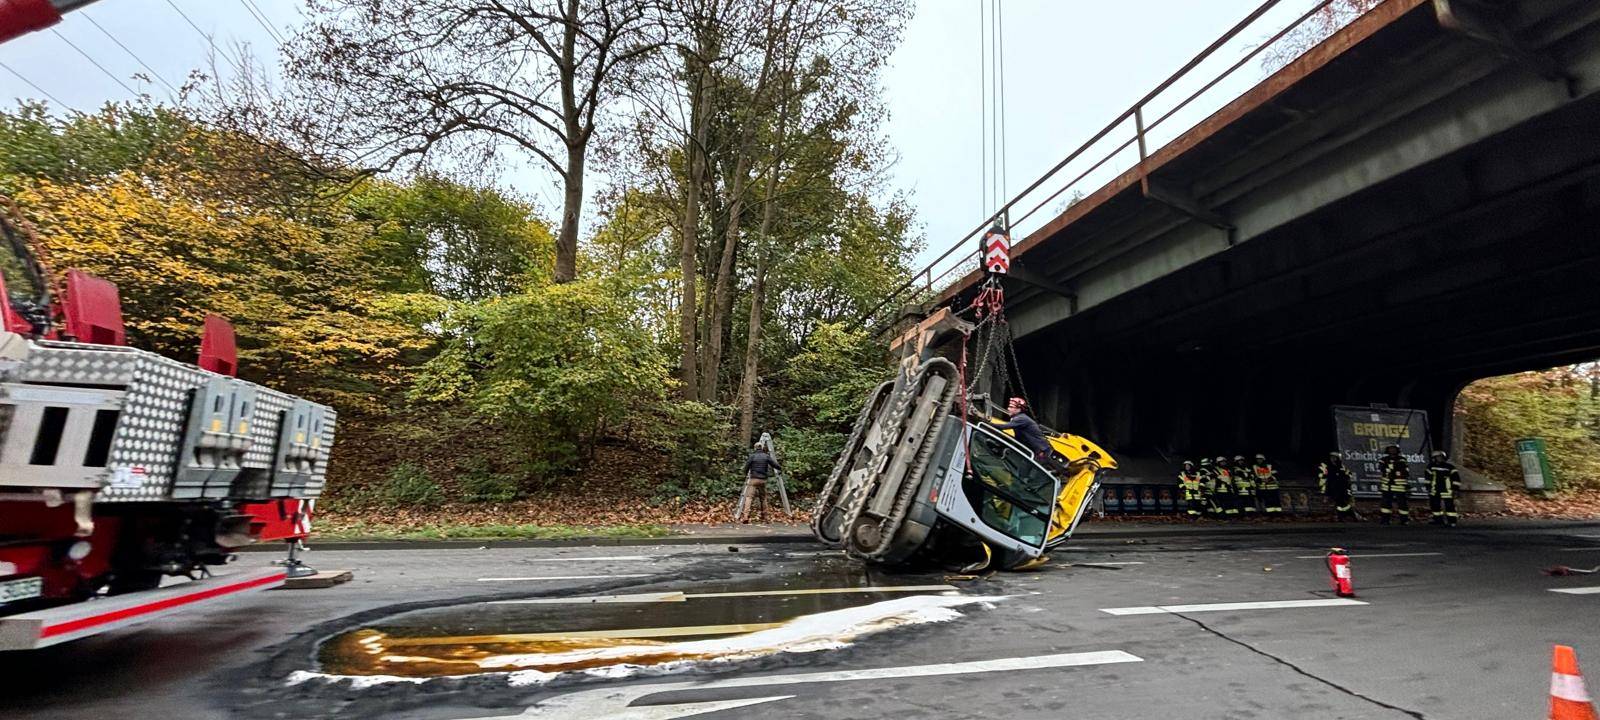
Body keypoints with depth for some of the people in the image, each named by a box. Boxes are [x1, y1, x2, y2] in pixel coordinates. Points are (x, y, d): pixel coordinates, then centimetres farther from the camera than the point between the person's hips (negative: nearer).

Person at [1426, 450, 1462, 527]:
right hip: (1435, 490, 5)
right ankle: (1438, 519, 22)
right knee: (1434, 504, 10)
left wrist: (1455, 487, -10)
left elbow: (1456, 477, -7)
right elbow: (1428, 477, 17)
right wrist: (1428, 486, 17)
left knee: (1449, 505, -6)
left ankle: (1452, 521, -1)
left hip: (1447, 491, -5)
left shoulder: (1450, 466, -8)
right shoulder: (1431, 466, 6)